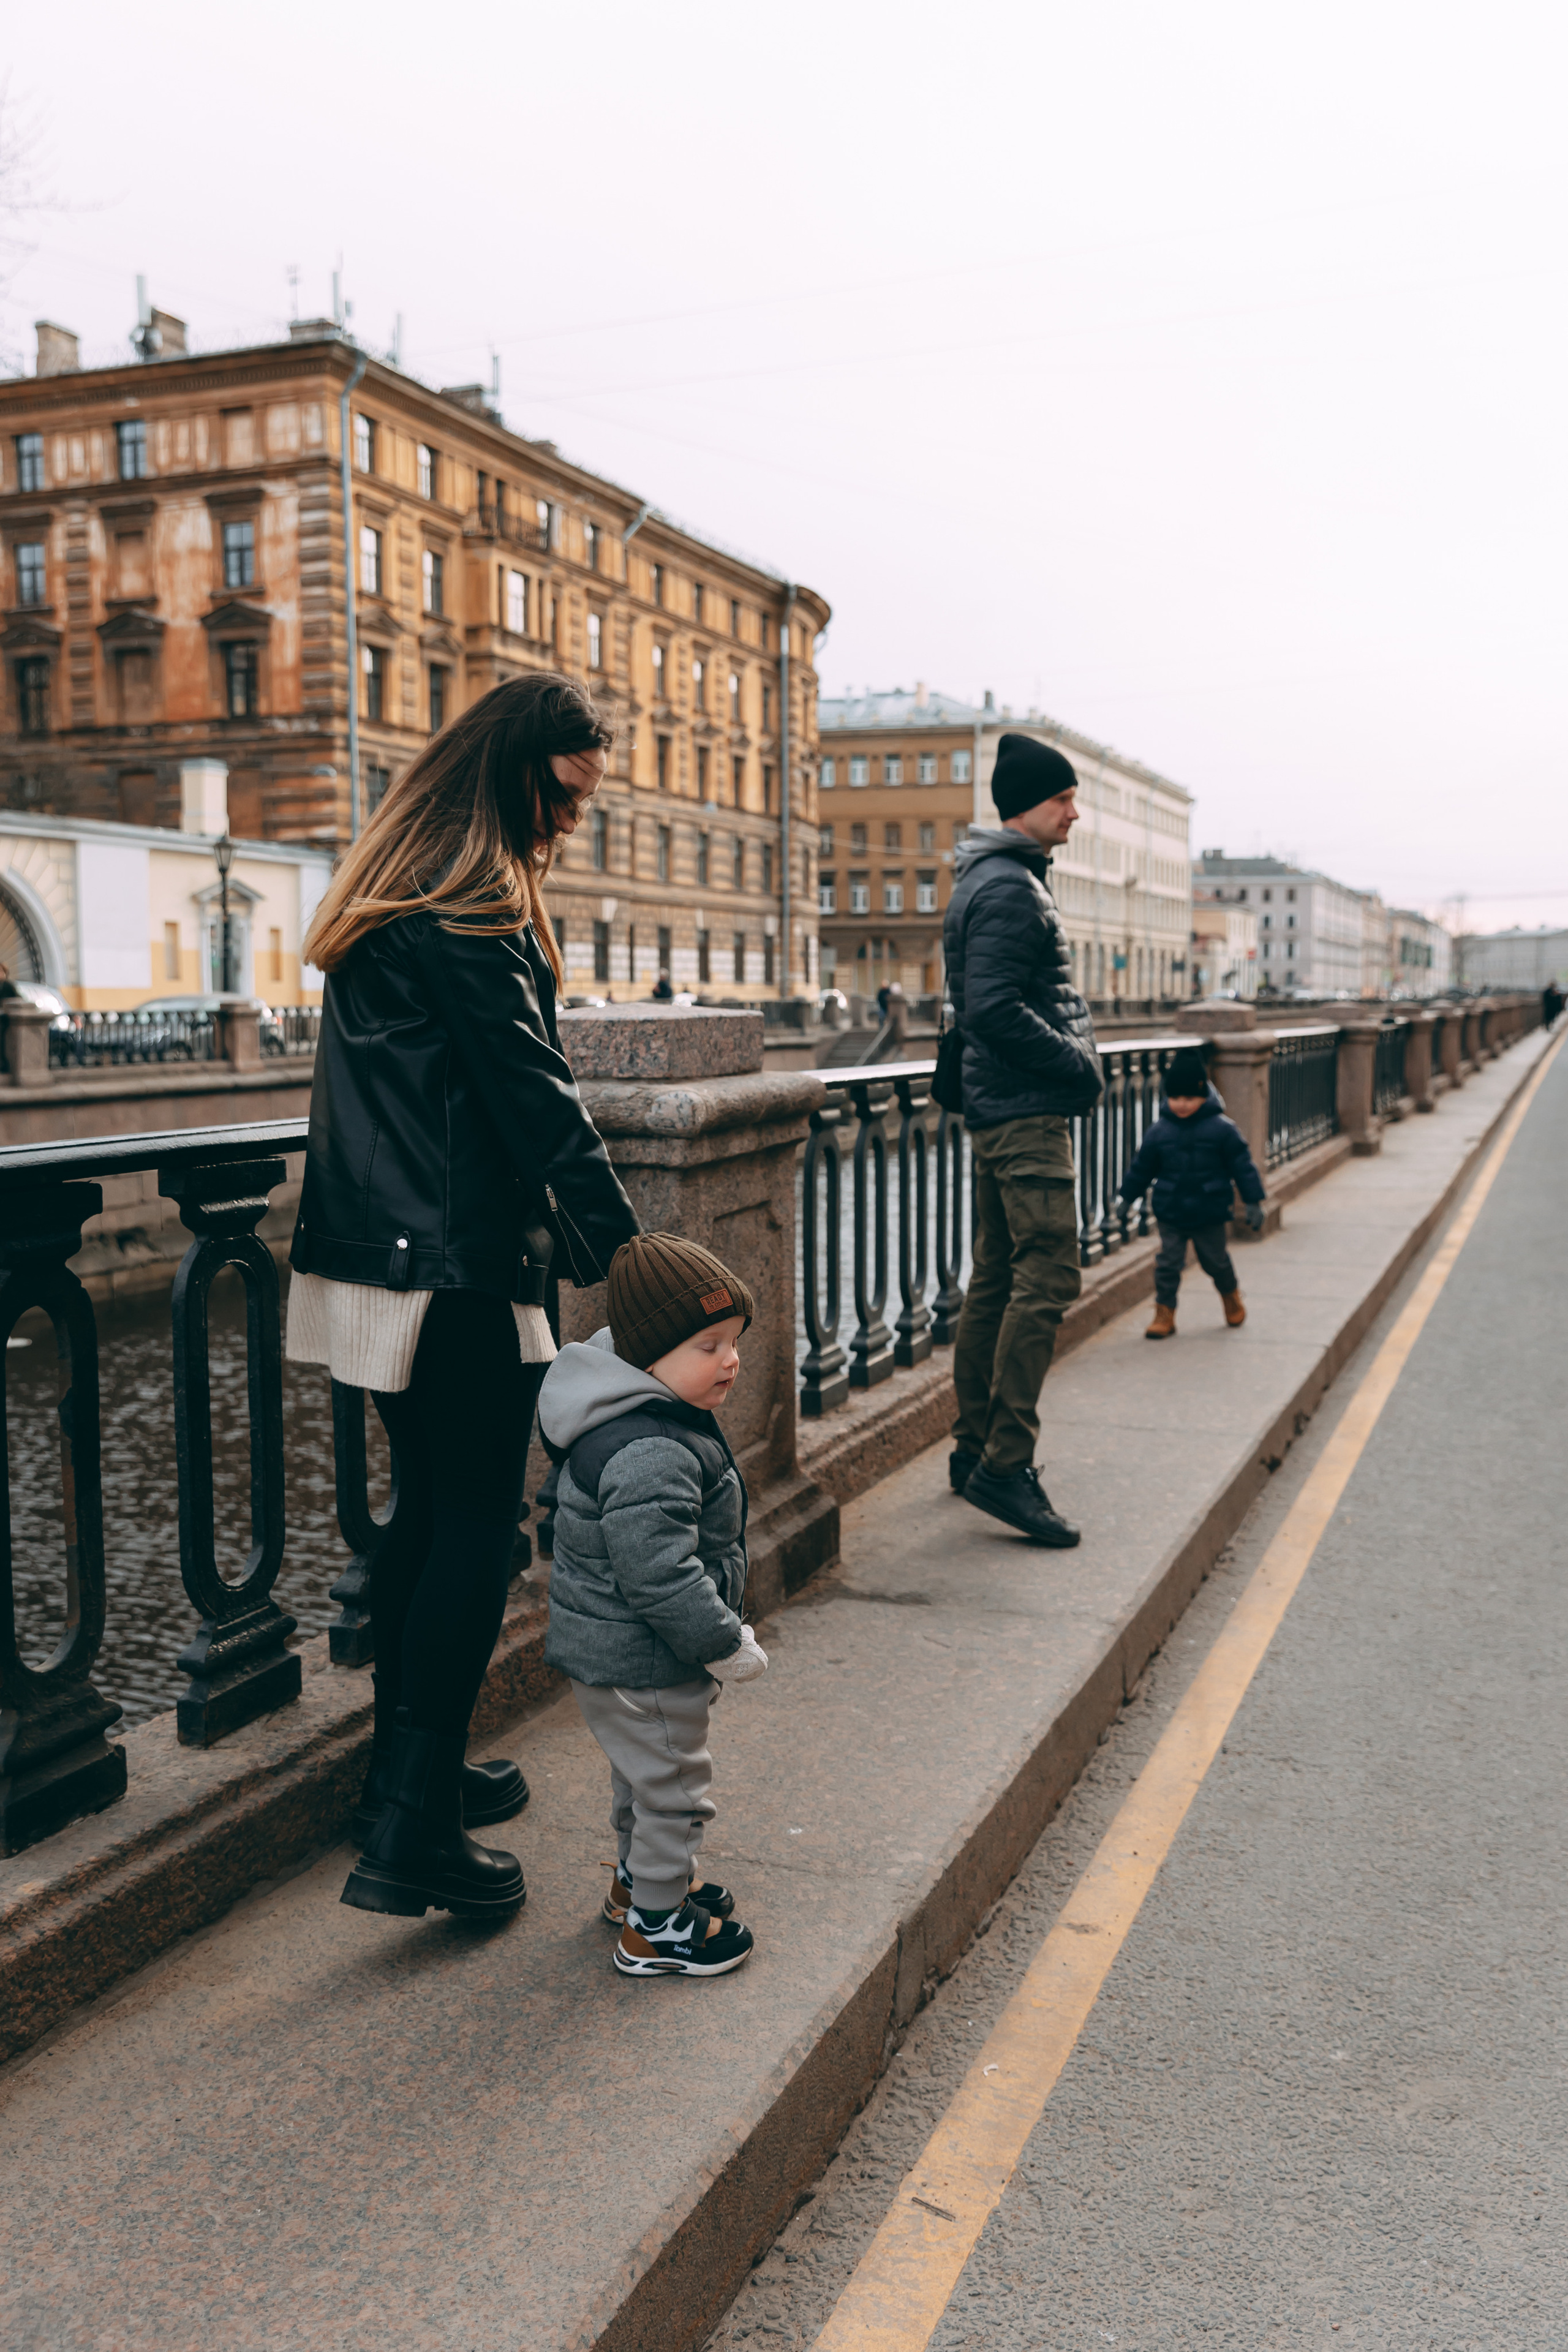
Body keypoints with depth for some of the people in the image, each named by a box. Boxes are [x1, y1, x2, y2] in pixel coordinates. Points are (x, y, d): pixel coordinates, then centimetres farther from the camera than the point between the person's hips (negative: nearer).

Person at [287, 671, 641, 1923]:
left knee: (430, 1509, 17)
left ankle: (409, 1772, 28)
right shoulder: (469, 907, -14)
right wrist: (625, 1250, -12)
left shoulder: (390, 895, 18)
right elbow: (534, 1094, -17)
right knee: (479, 1528, -4)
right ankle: (414, 1831, -1)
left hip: (377, 1251, 10)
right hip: (454, 1267, -10)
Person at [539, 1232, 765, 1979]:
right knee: (672, 1785, 6)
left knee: (642, 1774, 27)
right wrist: (728, 1646, -22)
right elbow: (661, 1576, -33)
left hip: (611, 1646, 11)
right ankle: (655, 1928, 23)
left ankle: (639, 1880, 47)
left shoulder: (654, 1414, 3)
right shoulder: (650, 1454, -32)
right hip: (643, 1662, -11)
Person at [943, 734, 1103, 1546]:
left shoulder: (1001, 880, 20)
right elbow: (995, 1011, -22)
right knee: (1048, 1280, -12)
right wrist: (1080, 1066, -13)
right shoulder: (1009, 888, -14)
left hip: (1004, 1111, 11)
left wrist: (1075, 1058, 13)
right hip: (1026, 1112, -11)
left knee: (997, 1281, 13)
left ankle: (975, 1449, 21)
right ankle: (1006, 1466, -11)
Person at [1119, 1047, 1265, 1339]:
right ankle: (1165, 1313, 10)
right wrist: (1127, 1199, 11)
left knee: (1216, 1261, 15)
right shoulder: (1159, 1132, -3)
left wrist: (1253, 1202, -6)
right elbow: (1142, 1168, 7)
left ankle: (1231, 1295, 42)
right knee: (1167, 1263, -1)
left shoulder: (1222, 1128, -10)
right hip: (1170, 1214, 1)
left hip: (1210, 1215, -1)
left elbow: (1242, 1165, -5)